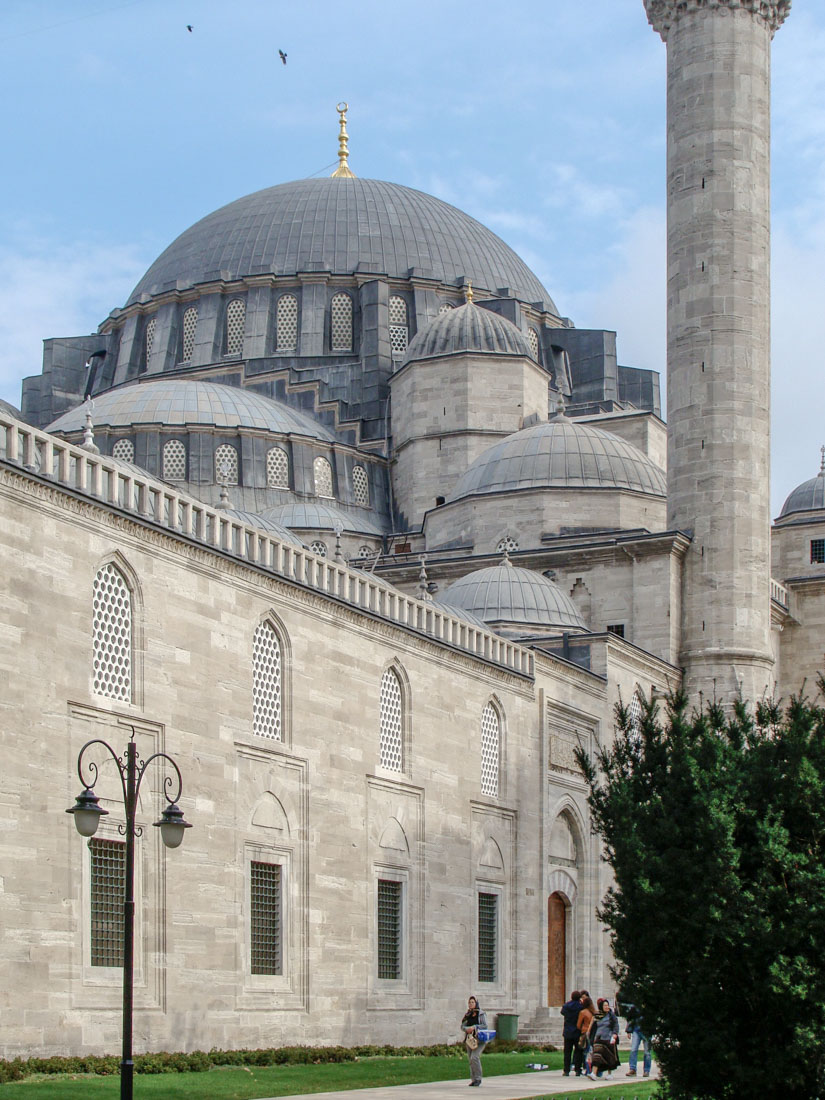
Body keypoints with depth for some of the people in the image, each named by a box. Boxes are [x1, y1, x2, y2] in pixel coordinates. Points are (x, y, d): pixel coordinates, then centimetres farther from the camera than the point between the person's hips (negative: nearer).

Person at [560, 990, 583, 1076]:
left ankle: (566, 1070, 6)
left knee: (567, 1052, 8)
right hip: (578, 1033, -2)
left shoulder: (566, 1006, -5)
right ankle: (577, 1070, 2)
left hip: (568, 1032, 2)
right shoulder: (581, 1007, -12)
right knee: (578, 1051, 6)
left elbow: (562, 1012, 15)